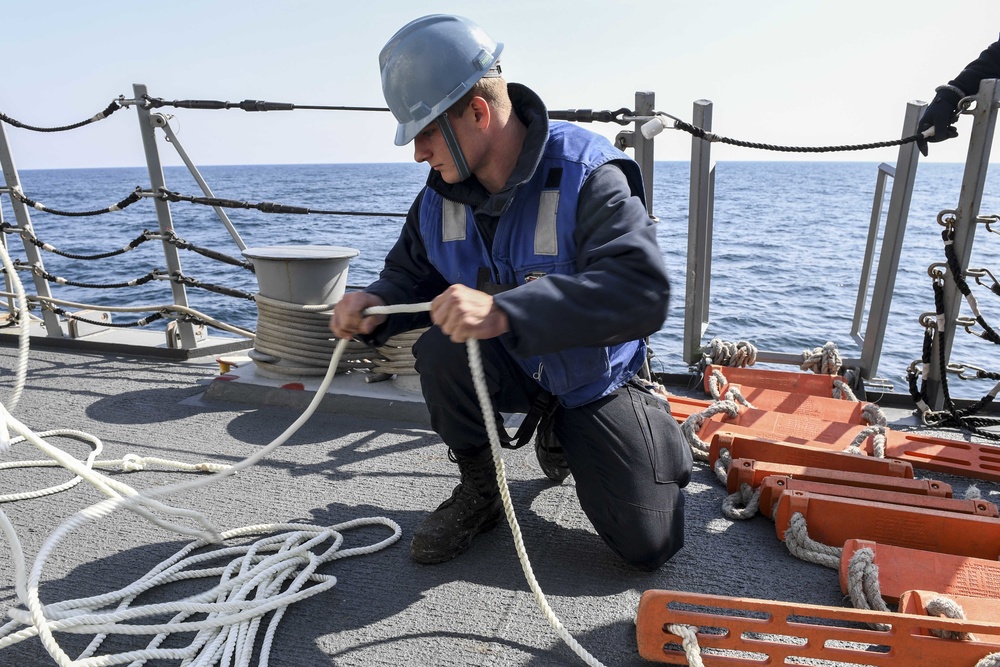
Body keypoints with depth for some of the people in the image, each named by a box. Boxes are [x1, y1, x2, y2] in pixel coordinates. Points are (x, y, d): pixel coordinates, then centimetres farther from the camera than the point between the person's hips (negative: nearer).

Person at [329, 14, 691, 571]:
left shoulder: (587, 176, -27)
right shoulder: (442, 194, -8)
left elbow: (642, 290, -41)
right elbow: (413, 273, 4)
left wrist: (504, 312, -51)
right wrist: (379, 304, -21)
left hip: (591, 379, -3)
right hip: (509, 365, 3)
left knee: (650, 545, -3)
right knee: (440, 350, -32)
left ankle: (564, 435, 25)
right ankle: (481, 490, -4)